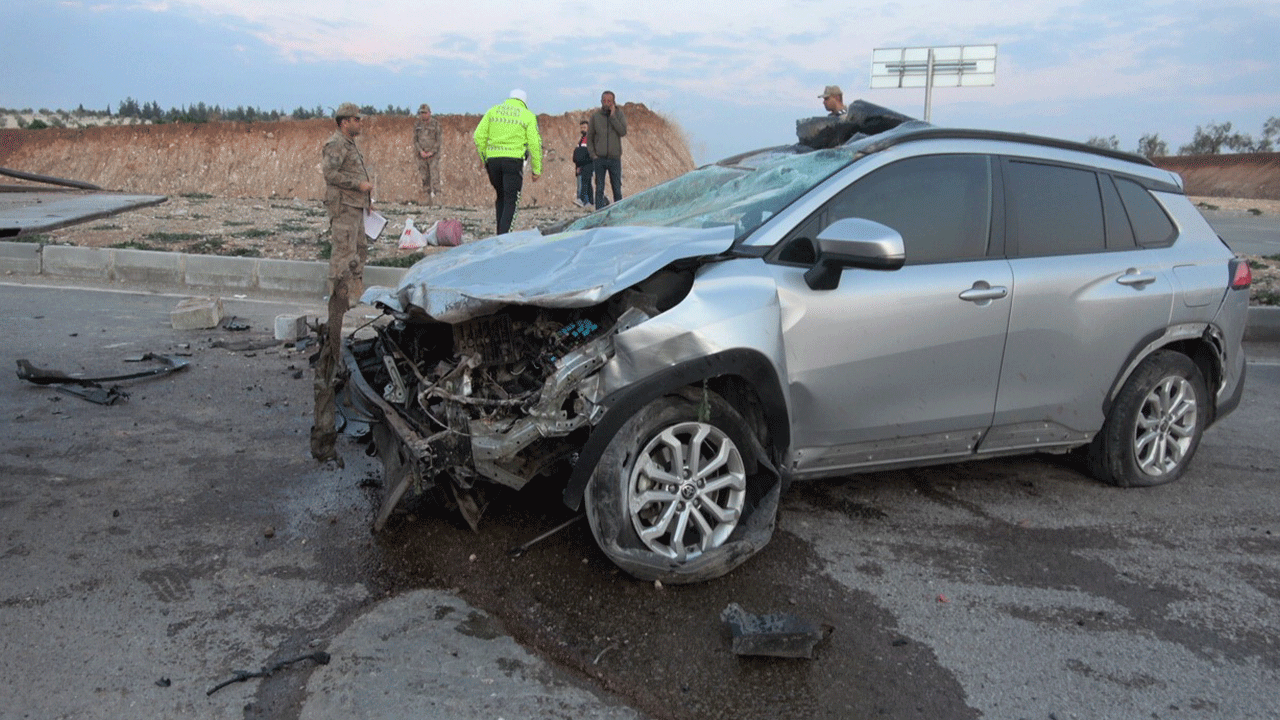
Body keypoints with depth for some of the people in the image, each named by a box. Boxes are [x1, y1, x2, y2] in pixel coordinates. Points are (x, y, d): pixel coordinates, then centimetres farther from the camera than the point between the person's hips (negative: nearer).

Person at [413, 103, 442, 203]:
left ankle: (434, 194, -14)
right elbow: (415, 140, 7)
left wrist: (432, 152, -12)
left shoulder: (435, 124, -3)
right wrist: (420, 151, -9)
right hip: (422, 155, 3)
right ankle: (428, 199, 9)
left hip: (433, 154, -3)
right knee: (425, 178, 4)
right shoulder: (417, 125, 6)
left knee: (434, 175, -13)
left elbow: (438, 140, -4)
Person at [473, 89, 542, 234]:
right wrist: (537, 169, 1)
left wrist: (483, 157, 14)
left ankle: (500, 232, 18)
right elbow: (534, 143, -2)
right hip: (513, 160, -4)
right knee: (511, 200, -2)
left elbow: (479, 135, 6)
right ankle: (504, 235, -13)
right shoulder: (528, 116, 4)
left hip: (493, 160, 4)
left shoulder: (493, 110, 12)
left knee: (501, 196, 19)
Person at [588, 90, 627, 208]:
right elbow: (589, 137, 9)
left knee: (617, 189, 3)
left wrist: (612, 116, -13)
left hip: (615, 158, 0)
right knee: (599, 189, -1)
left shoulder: (619, 114, 3)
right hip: (599, 159, 0)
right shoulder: (595, 117, 4)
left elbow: (623, 132, -12)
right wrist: (593, 154, -2)